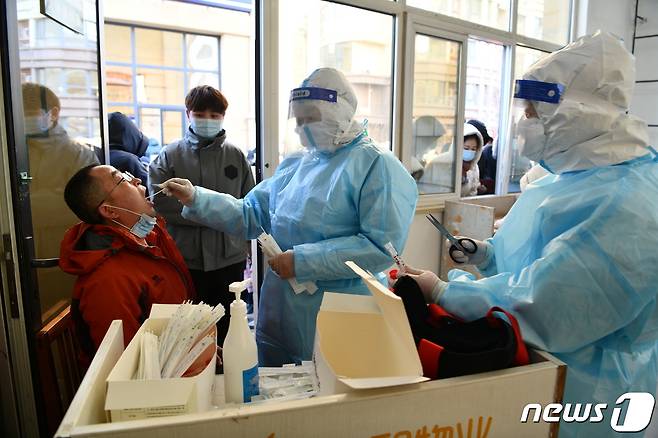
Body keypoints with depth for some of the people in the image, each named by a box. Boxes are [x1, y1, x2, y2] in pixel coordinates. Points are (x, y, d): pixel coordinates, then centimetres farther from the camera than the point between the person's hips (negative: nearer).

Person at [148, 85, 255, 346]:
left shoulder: (235, 155, 6)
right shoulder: (170, 155, 2)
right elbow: (160, 201, -10)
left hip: (230, 258, 1)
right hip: (186, 259, -1)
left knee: (227, 325, 13)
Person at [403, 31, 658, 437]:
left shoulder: (624, 208, -29)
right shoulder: (585, 176, 4)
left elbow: (534, 309, -30)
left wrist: (442, 291, -20)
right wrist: (487, 254, 0)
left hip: (578, 390, -9)